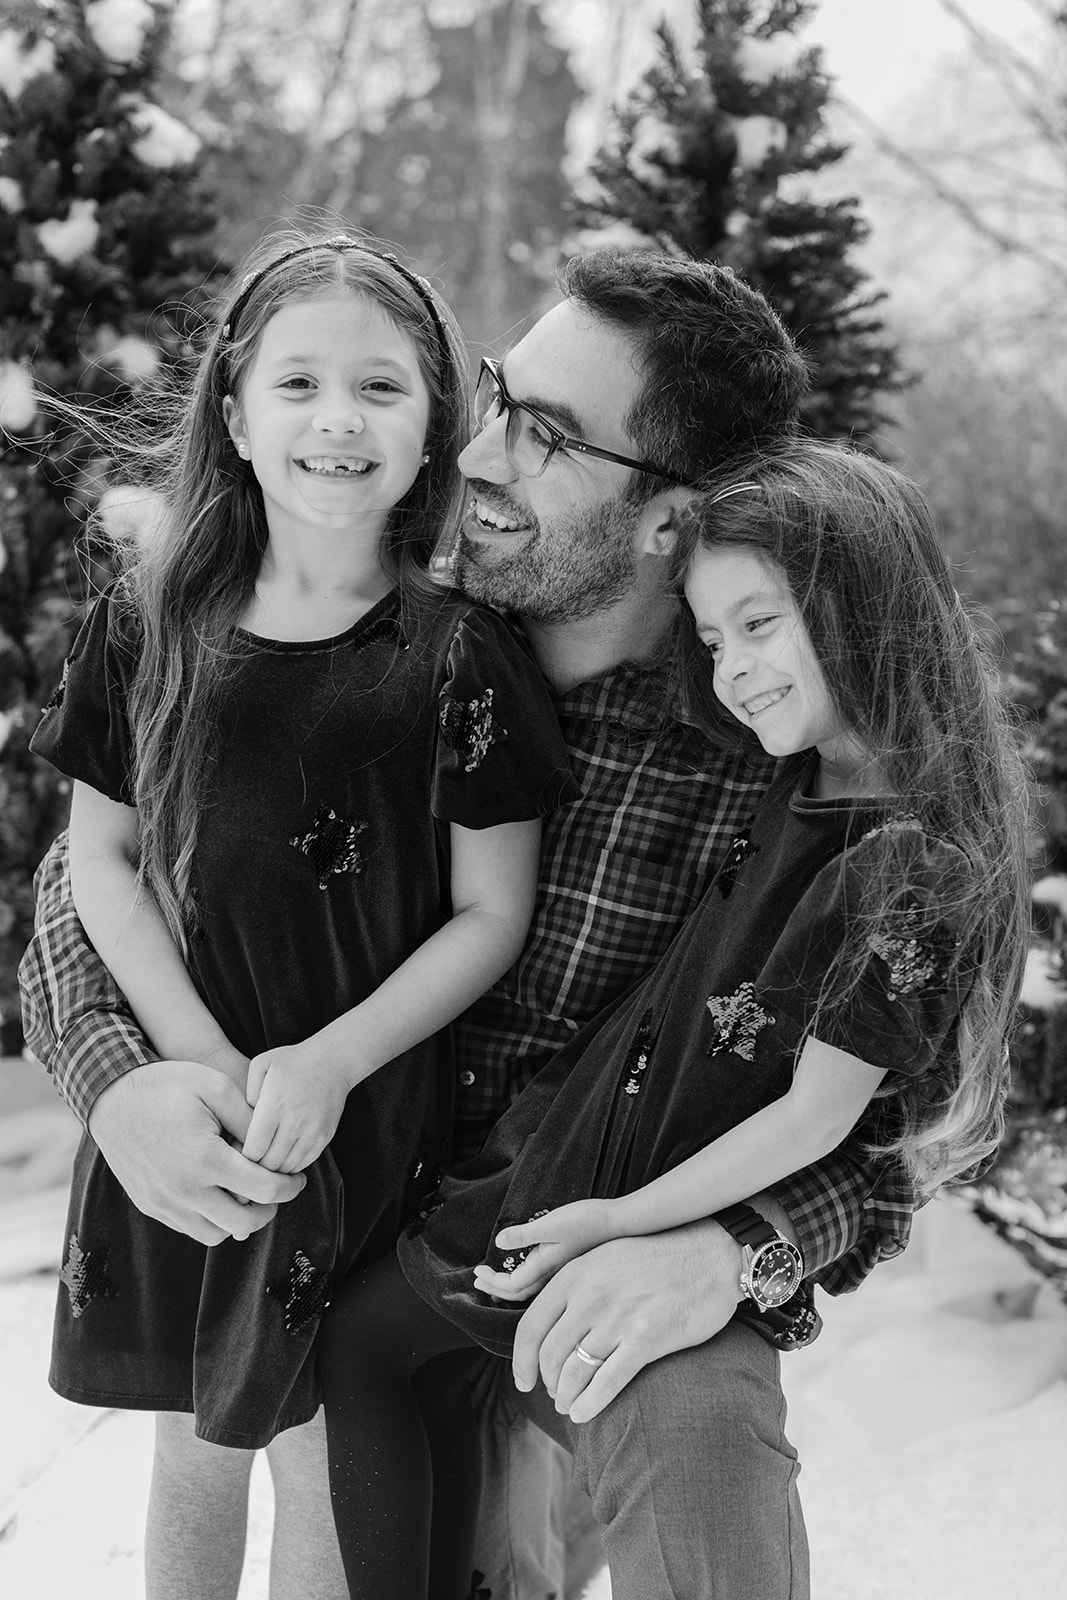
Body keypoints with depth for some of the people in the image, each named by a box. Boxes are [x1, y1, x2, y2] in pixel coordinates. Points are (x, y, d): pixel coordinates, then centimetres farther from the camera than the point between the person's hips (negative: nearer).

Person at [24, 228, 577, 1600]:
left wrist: (328, 1065, -18)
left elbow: (490, 915, -6)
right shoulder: (151, 616, -2)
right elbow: (101, 859, 1)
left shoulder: (460, 655, -8)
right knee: (192, 1448, 14)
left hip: (372, 1115, -2)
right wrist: (203, 1062, -11)